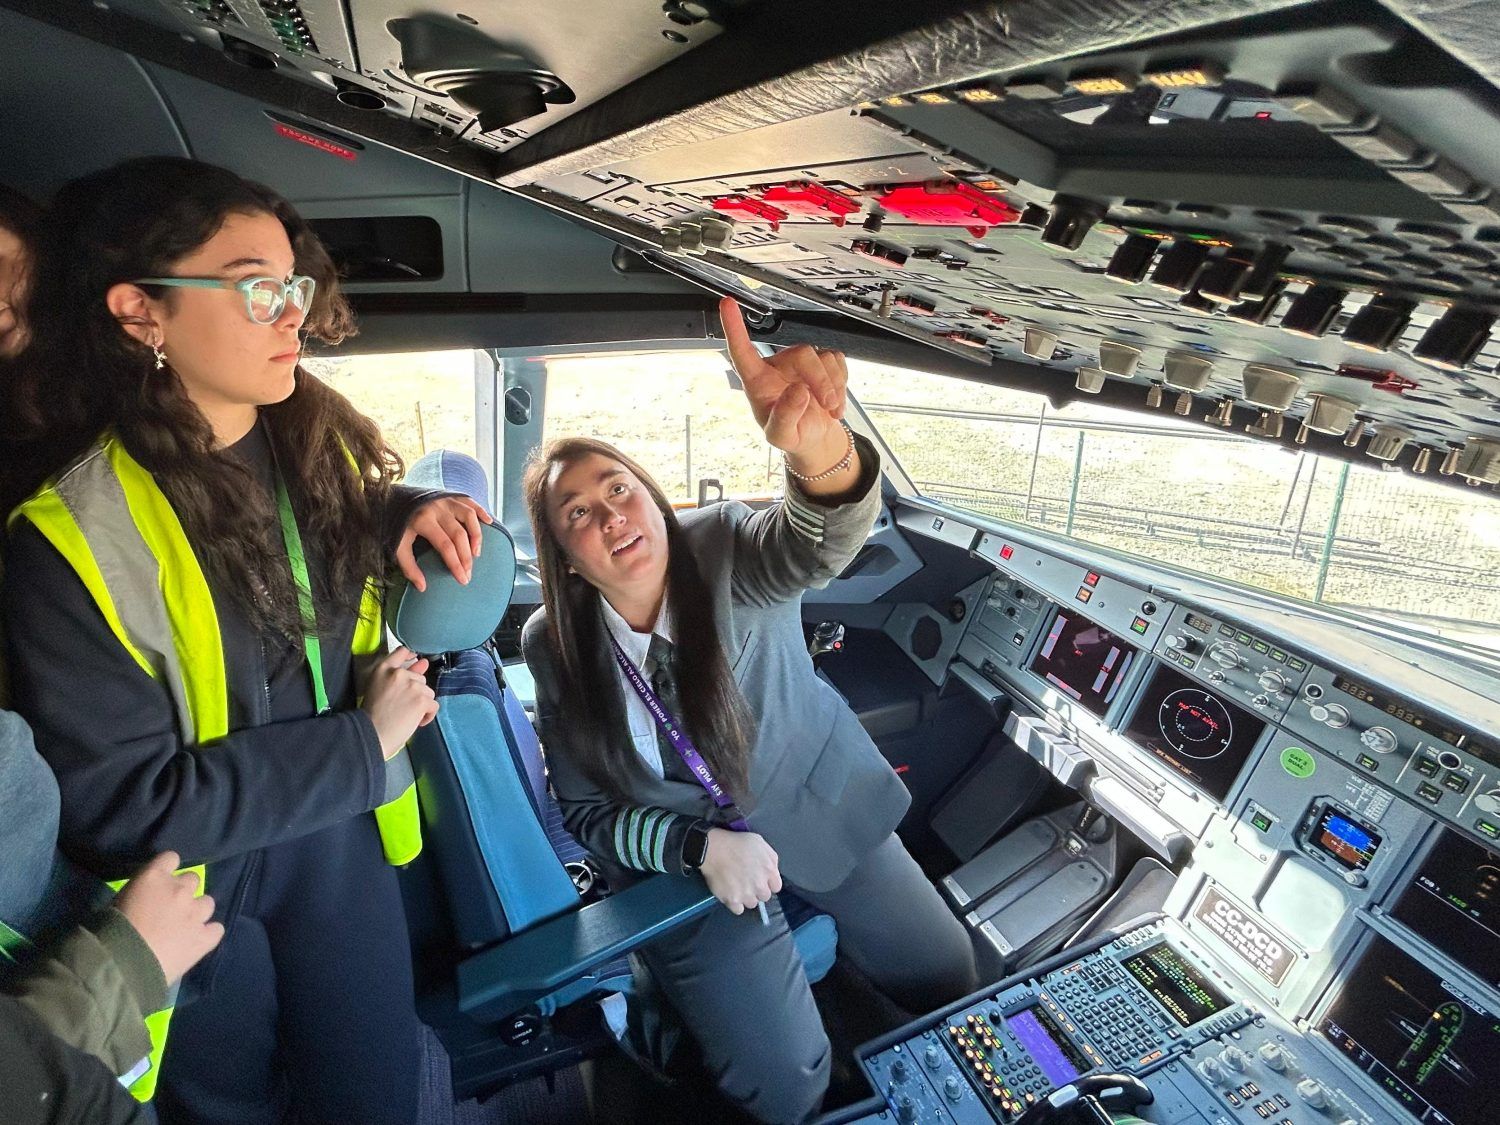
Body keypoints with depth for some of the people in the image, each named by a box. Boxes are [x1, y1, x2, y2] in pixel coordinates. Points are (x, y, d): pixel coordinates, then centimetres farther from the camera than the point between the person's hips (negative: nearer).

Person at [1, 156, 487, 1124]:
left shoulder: (319, 443, -7)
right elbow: (125, 803, -23)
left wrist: (411, 513, -8)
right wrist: (362, 743, -20)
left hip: (344, 840, 5)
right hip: (194, 880, -4)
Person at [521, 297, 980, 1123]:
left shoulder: (720, 552, -19)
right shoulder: (555, 649, -14)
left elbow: (818, 544, -43)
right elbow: (585, 812, -7)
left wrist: (818, 446, -67)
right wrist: (699, 846, -25)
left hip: (822, 808, 1)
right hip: (684, 857, 0)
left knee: (947, 975, 10)